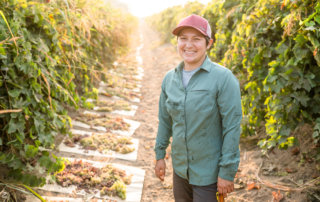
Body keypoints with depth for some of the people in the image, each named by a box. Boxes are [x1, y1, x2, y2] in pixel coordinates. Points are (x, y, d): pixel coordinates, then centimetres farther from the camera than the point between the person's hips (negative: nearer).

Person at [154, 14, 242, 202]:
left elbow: (232, 128, -17)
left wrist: (227, 172, -17)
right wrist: (160, 155, 13)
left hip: (209, 174, -5)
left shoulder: (223, 78, -17)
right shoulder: (170, 78, 1)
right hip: (180, 169, 6)